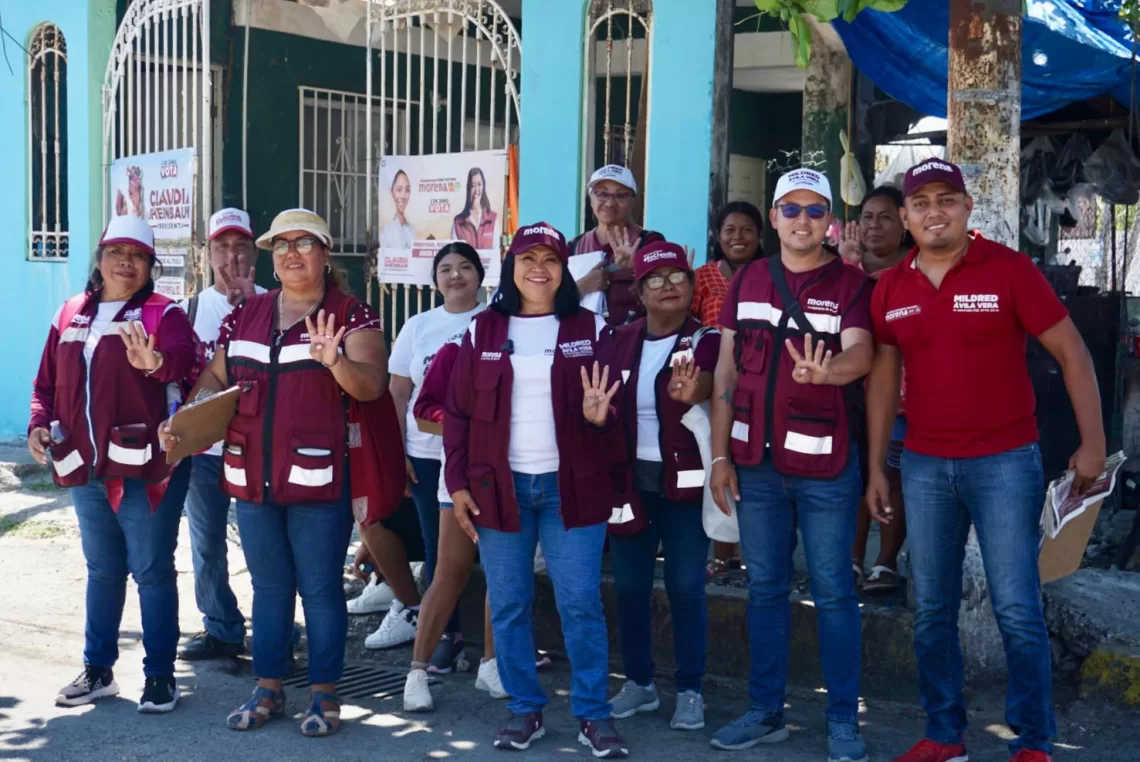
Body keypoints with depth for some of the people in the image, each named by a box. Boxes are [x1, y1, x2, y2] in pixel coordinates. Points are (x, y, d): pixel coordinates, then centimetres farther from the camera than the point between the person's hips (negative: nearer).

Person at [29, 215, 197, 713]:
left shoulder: (163, 314, -5)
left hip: (144, 467, -5)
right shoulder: (70, 315, 11)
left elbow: (185, 356, -27)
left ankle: (160, 675, 10)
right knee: (102, 570, 17)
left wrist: (158, 362, -49)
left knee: (152, 570, 0)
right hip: (85, 468, 6)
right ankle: (97, 669, 27)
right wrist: (39, 424, -2)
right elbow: (47, 383, 16)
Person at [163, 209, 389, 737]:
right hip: (253, 477, 5)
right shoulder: (245, 315, 11)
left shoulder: (351, 315, -3)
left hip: (318, 479, -5)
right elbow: (215, 379, 13)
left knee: (321, 589, 4)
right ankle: (268, 690, 25)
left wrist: (335, 361, -33)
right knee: (268, 587, 14)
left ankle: (324, 694, 15)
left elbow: (372, 385, -14)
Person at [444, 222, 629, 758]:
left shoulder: (589, 328, 4)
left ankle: (593, 713, 10)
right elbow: (458, 412, 5)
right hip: (499, 485, 1)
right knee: (508, 604, 6)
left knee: (580, 602, -2)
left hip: (570, 485, -1)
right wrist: (458, 483, -1)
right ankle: (524, 708, 20)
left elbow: (612, 399, 6)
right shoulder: (483, 330, 5)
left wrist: (598, 414, -18)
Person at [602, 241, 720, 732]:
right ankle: (639, 681, 24)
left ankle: (690, 691, 13)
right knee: (629, 585, 8)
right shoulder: (621, 341, 6)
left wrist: (690, 392, -45)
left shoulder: (705, 340, -4)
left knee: (685, 587, 0)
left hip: (683, 480, -3)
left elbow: (707, 382, -24)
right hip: (630, 478, 3)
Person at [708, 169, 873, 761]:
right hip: (755, 461, 4)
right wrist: (719, 455, 4)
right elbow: (726, 371, 8)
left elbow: (860, 355, -17)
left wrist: (823, 371, -40)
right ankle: (766, 712, 22)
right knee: (764, 588, 11)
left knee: (833, 591, 2)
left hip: (825, 463, -3)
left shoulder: (850, 283, -1)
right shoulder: (747, 281, 9)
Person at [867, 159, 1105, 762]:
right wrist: (876, 467, 11)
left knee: (1017, 611, -2)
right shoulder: (890, 289, 5)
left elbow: (1072, 354, -4)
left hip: (1005, 462, -4)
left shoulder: (1009, 269, -7)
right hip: (923, 466, 4)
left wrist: (1092, 443, -7)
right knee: (931, 610, 10)